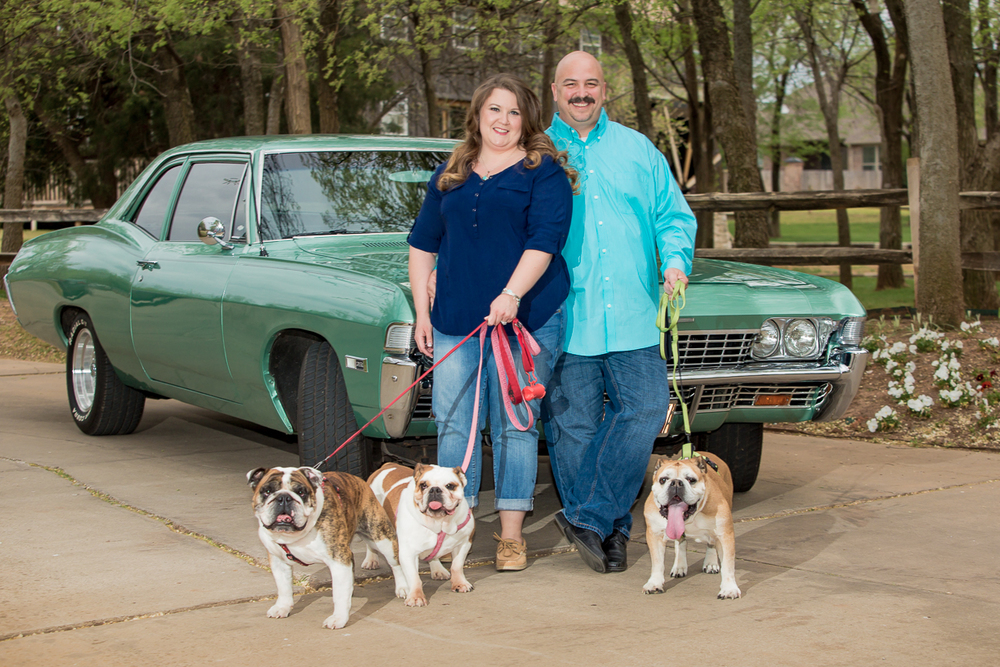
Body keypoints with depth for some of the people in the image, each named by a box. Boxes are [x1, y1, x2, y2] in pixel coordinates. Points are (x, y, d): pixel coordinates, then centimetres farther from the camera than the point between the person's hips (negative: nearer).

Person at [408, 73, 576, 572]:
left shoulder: (544, 172, 1)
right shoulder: (450, 175, 15)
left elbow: (544, 240, -11)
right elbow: (423, 245, 19)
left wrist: (512, 295, -24)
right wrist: (422, 311, 12)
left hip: (525, 319, -4)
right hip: (456, 322, 4)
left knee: (515, 426, 0)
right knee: (453, 423, 3)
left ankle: (511, 535, 7)